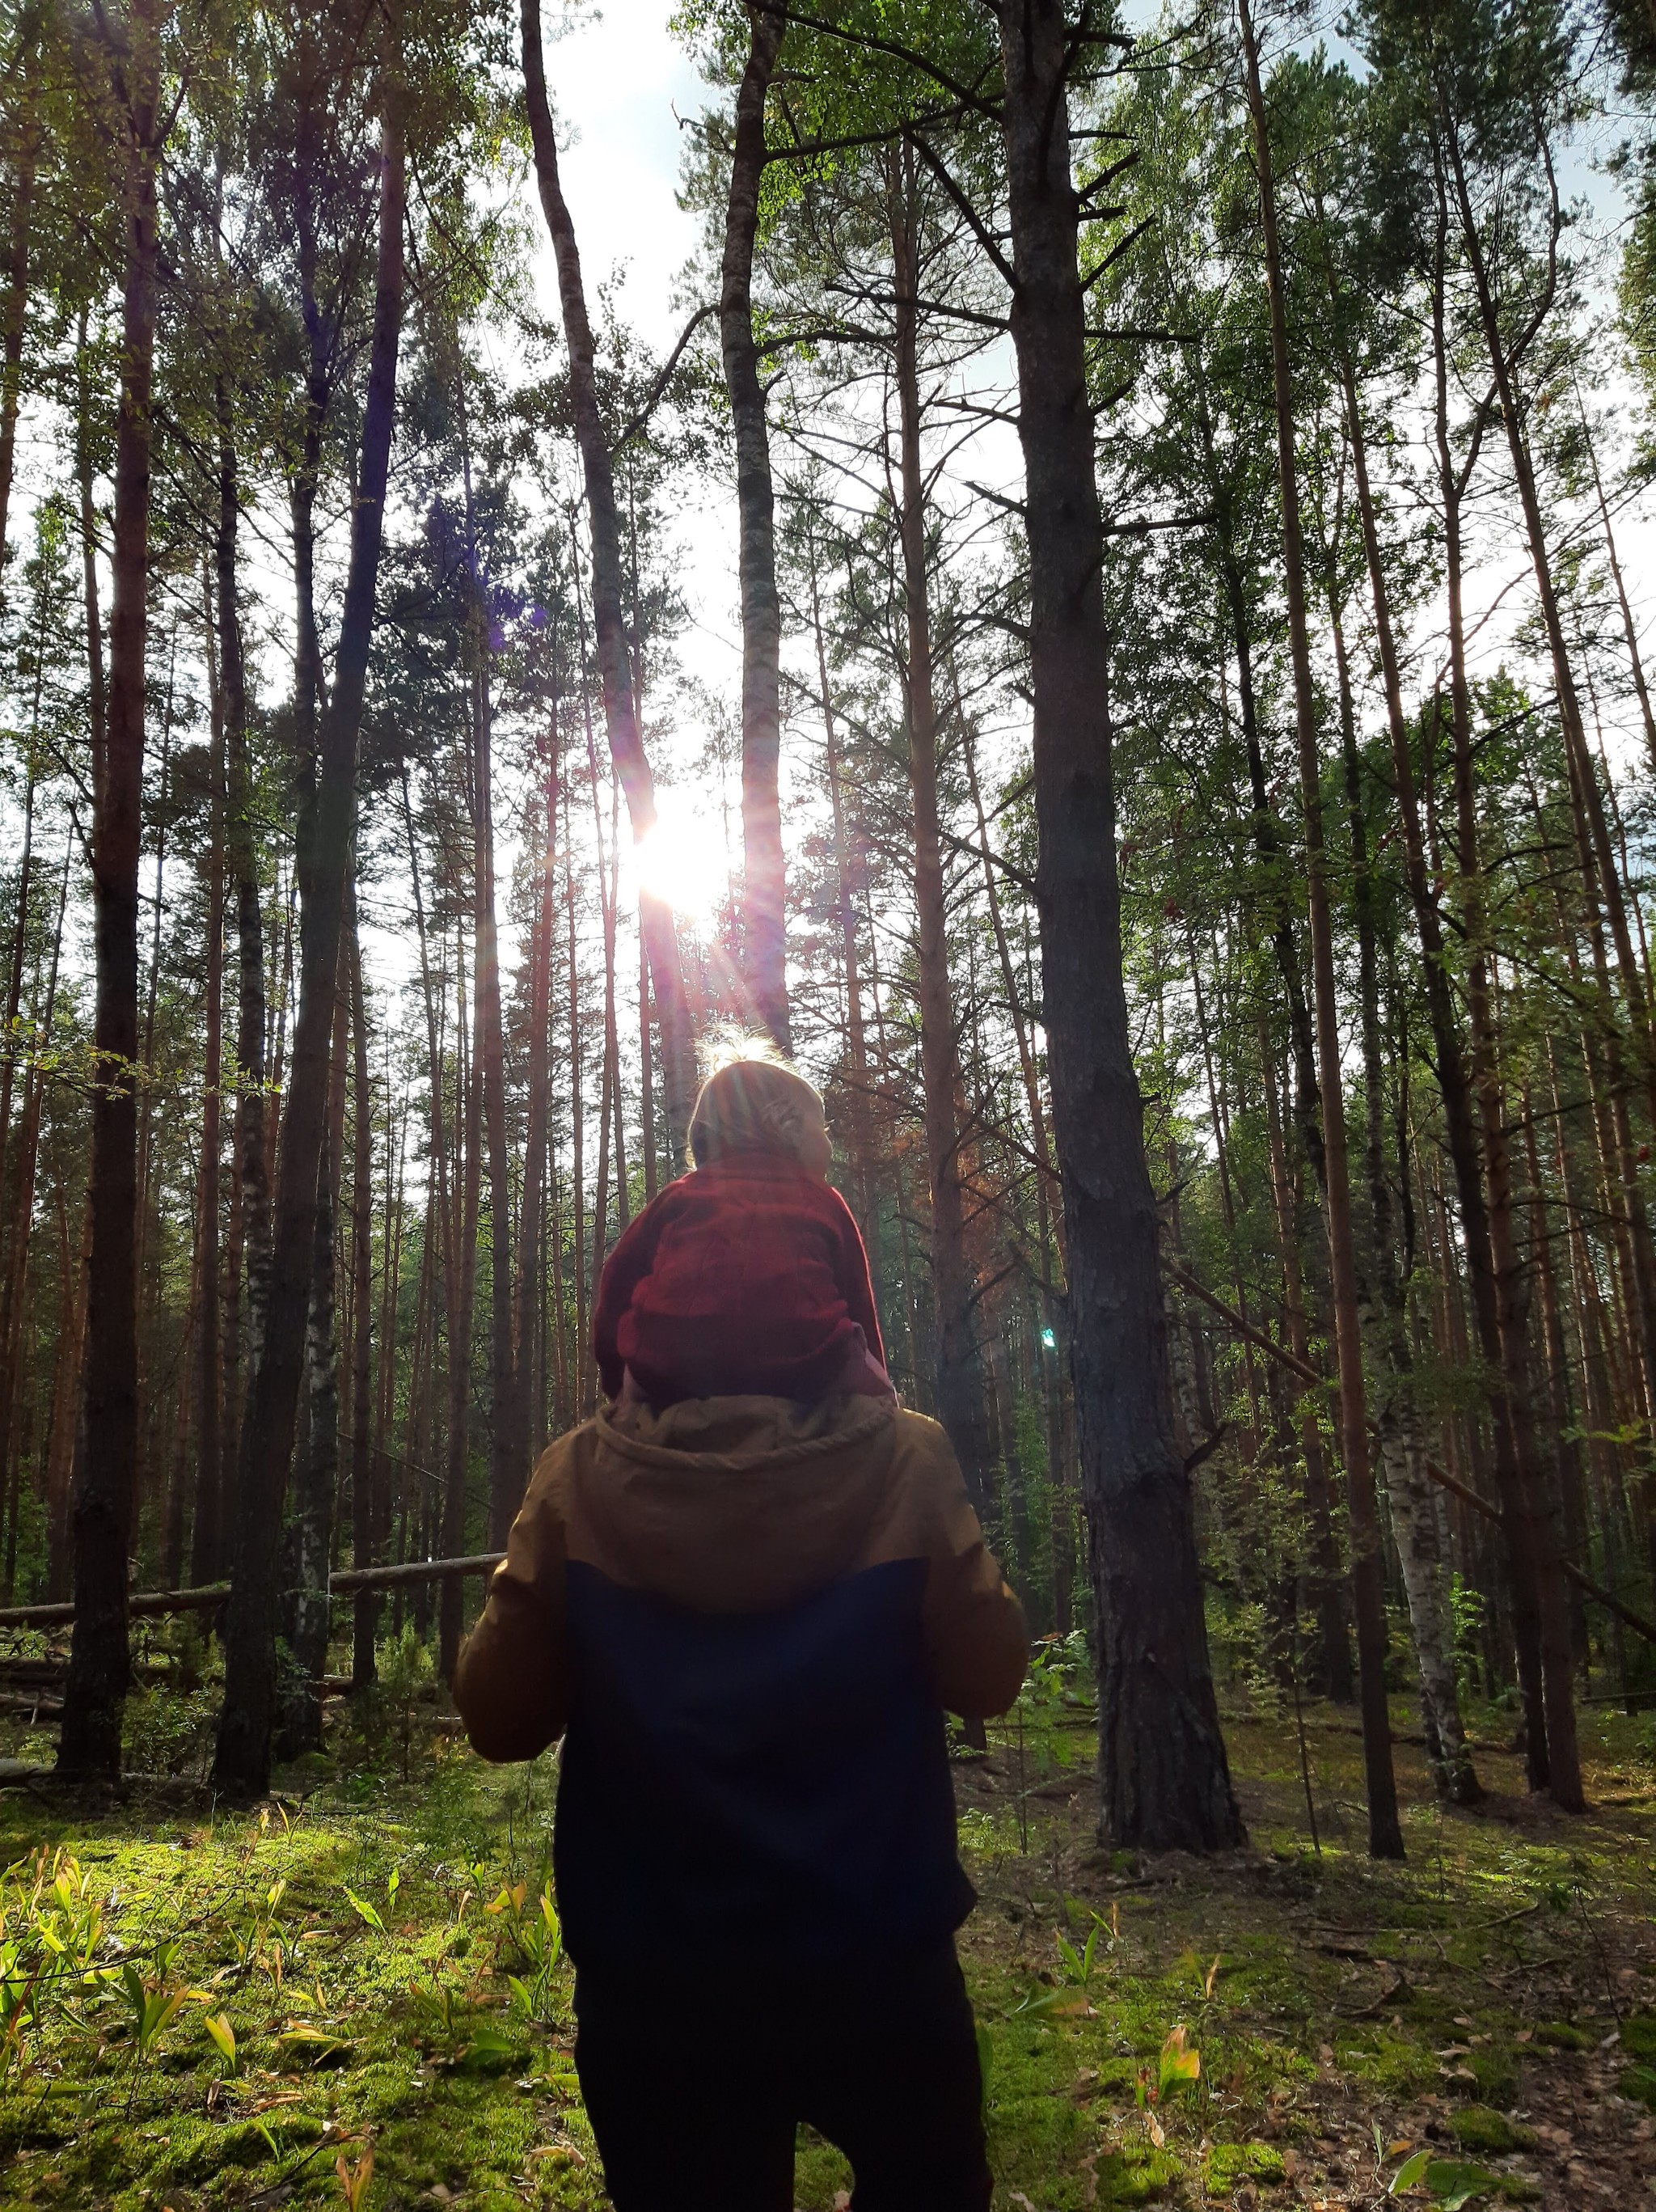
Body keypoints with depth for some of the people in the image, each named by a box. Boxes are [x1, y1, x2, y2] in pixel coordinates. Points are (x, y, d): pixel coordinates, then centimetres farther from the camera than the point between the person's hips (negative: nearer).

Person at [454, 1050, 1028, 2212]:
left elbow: (499, 1717, -5)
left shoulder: (583, 1483, -11)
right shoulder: (902, 1464, -13)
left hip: (657, 1985, 1)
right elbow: (988, 1677, -4)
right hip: (877, 1966, 0)